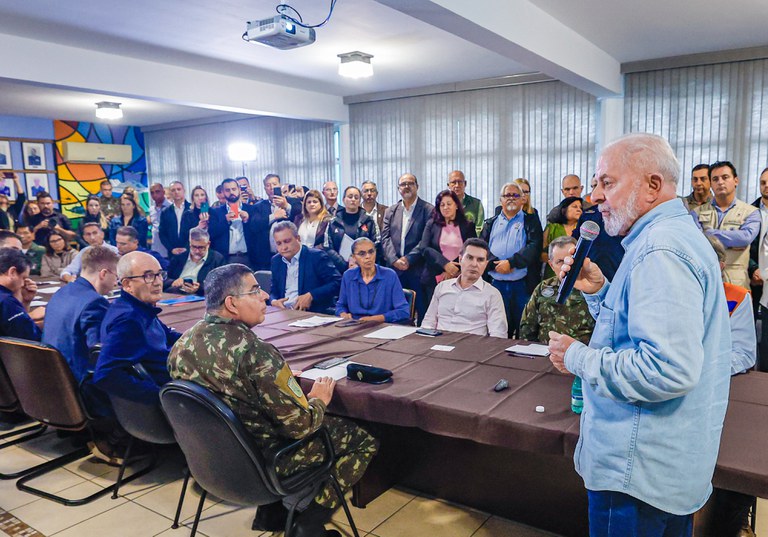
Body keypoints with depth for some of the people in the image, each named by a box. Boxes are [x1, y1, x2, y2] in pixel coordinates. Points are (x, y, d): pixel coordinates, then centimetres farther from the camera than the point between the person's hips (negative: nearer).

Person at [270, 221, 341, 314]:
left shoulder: (317, 256, -4)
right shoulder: (276, 261, 15)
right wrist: (273, 301, -2)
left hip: (317, 314, -4)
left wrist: (311, 296, -18)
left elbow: (337, 283, -10)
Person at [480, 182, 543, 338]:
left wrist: (511, 262, -16)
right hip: (496, 283, 2)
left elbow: (534, 247, -7)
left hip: (523, 284, -2)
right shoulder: (491, 223, 16)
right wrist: (495, 264, -12)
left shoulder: (531, 221, 8)